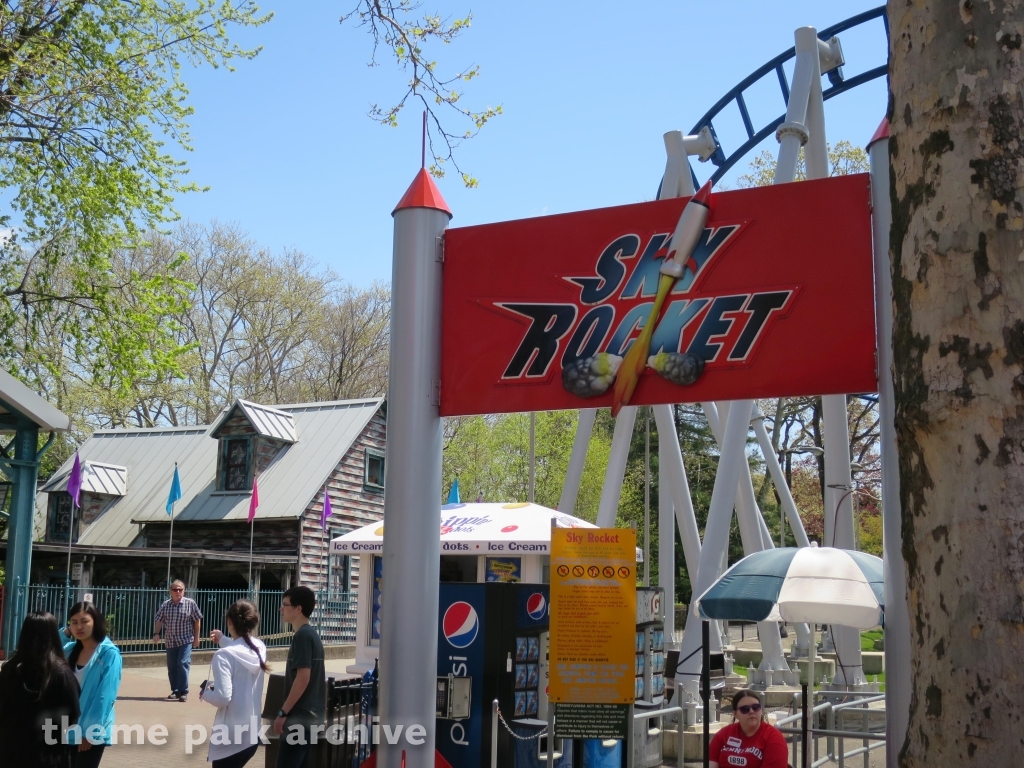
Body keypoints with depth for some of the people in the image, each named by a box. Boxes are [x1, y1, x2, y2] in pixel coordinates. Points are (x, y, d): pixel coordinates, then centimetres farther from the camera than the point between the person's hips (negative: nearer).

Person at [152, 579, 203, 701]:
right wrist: (156, 633, -8)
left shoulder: (190, 603, -5)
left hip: (186, 641, -4)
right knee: (171, 667, 8)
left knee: (183, 664, -14)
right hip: (171, 641, 4)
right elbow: (159, 620, 7)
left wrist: (196, 637, 0)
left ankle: (183, 691, -7)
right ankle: (175, 690, 22)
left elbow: (197, 621, 0)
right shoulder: (165, 605, 4)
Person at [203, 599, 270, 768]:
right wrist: (223, 640, 34)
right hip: (252, 732, 7)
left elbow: (222, 697, -23)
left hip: (230, 736, -7)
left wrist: (206, 693, -4)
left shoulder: (224, 655, -19)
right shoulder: (260, 648, 2)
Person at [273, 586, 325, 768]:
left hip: (299, 716, -10)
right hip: (311, 715, 10)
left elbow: (303, 677, -21)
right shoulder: (312, 634, 15)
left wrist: (283, 712, -18)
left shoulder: (302, 635, -14)